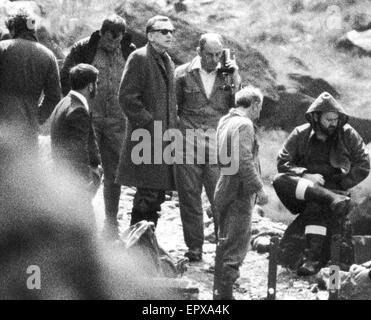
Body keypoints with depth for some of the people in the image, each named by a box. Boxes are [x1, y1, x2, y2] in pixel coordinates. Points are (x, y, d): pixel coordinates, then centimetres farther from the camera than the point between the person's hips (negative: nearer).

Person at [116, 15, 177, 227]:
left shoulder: (168, 62, 18)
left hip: (165, 138, 8)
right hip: (146, 138, -8)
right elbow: (127, 98, -14)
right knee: (147, 195, -10)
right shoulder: (139, 58, -8)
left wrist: (173, 125, 12)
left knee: (157, 196, 9)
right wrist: (150, 123, -16)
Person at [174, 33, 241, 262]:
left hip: (219, 145, 0)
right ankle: (194, 247, 11)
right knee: (189, 196, 3)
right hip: (189, 143, 0)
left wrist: (236, 79, -8)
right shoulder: (183, 74, 6)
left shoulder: (228, 74, 9)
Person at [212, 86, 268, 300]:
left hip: (224, 191, 10)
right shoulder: (244, 125, -15)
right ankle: (224, 292, -5)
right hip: (239, 194, -10)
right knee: (235, 244, -5)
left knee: (227, 242, 19)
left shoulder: (225, 121, 14)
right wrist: (259, 189, -18)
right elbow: (244, 161, -23)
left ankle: (220, 290, 28)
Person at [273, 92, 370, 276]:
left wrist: (341, 184, -8)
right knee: (280, 181, -30)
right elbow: (282, 162, 0)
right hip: (304, 184, 2)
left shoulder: (348, 135, 4)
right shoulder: (301, 135, 4)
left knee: (316, 207, -36)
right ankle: (333, 199, -40)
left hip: (334, 188, -2)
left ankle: (313, 256, -37)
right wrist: (305, 175, -17)